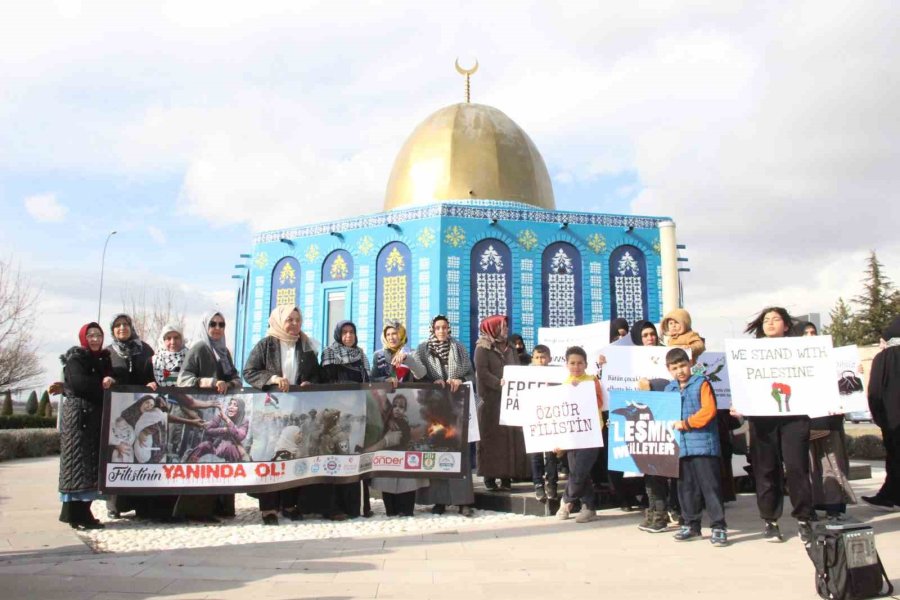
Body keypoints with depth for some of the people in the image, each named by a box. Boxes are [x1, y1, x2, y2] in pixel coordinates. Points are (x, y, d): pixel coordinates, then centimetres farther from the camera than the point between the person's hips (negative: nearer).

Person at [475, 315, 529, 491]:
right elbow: (482, 373, -13)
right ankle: (490, 476, -2)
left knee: (510, 436, 2)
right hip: (491, 400, -6)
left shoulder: (510, 348, 18)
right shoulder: (482, 348, -2)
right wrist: (499, 383, -23)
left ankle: (507, 475, 6)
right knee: (492, 437, -5)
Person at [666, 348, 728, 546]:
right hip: (680, 446, 6)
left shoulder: (701, 383, -5)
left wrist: (686, 423, -15)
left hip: (703, 444, -6)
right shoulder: (669, 389, 13)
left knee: (710, 485, -4)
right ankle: (691, 524, 24)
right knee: (686, 487, 12)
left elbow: (709, 410, -15)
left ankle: (718, 526, 3)